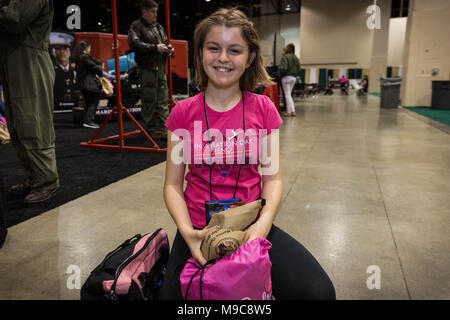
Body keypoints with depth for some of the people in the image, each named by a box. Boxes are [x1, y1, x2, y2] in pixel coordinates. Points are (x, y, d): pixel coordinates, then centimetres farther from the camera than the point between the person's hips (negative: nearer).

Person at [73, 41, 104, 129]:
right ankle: (88, 121, -12)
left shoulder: (78, 57, 15)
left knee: (88, 103, 14)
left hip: (81, 84, 9)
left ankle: (87, 121, 16)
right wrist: (101, 73, 3)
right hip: (90, 84, -9)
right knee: (93, 103, -6)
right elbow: (95, 67, -14)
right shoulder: (86, 57, -14)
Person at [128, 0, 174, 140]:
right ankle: (150, 130, 6)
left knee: (163, 100, 4)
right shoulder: (136, 26, 0)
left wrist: (168, 49, 7)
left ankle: (163, 128, 8)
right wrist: (155, 48, -20)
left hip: (161, 68, 7)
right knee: (149, 101, -3)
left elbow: (166, 43, 31)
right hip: (147, 69, -7)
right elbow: (135, 43, -16)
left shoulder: (159, 27, 22)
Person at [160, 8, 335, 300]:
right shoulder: (183, 112, -2)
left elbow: (272, 177, 0)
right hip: (199, 229, 1)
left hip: (252, 225, 0)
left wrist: (263, 223, -18)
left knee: (318, 291, -18)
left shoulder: (263, 109, -1)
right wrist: (187, 232, -16)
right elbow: (173, 184, -1)